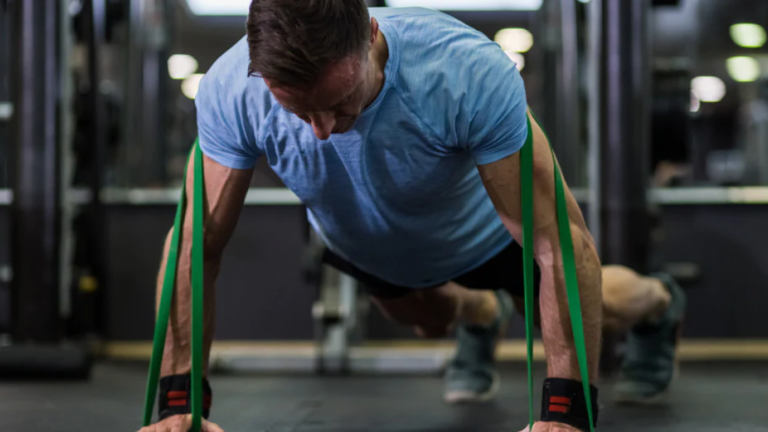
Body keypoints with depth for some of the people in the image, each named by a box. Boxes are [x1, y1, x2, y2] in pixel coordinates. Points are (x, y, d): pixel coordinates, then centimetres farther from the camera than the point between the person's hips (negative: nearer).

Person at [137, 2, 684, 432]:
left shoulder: (471, 76, -47)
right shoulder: (230, 92, -39)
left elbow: (561, 245, -43)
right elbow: (195, 246, -29)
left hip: (480, 234, -2)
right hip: (359, 246, 3)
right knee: (428, 320, 30)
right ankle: (482, 314, 66)